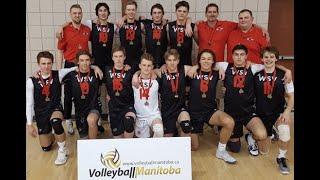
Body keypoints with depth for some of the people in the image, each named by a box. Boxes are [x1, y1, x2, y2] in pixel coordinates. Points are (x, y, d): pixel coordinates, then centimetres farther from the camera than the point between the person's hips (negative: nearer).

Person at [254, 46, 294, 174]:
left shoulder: (283, 75, -6)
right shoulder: (257, 74, -4)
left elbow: (291, 97, -2)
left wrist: (287, 111, -17)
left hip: (278, 113, -1)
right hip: (261, 113, 1)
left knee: (284, 130, -36)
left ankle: (281, 157, -8)